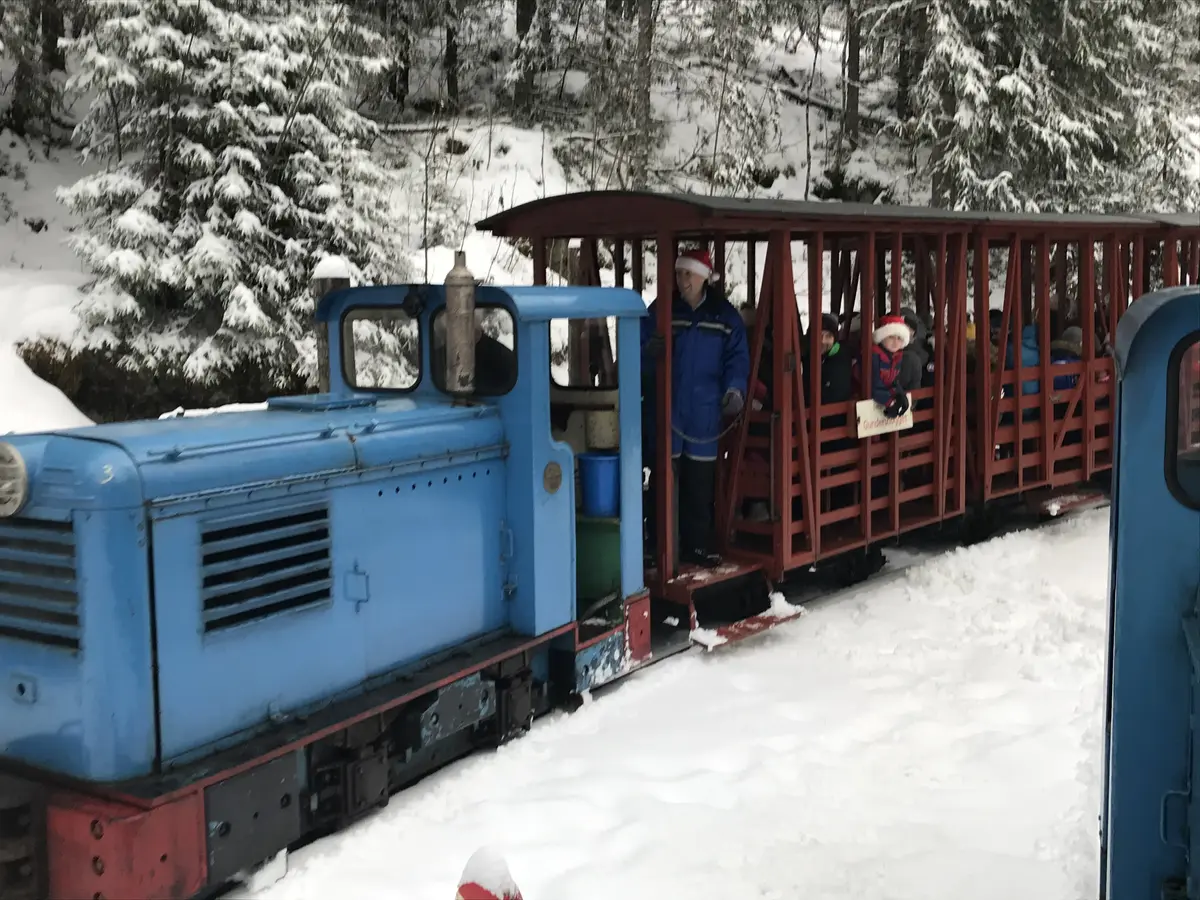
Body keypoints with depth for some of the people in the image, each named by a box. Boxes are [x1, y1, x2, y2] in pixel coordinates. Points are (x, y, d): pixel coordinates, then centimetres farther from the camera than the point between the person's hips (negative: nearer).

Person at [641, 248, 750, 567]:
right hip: (665, 409, 0)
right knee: (662, 478, 2)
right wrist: (649, 350, -20)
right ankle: (655, 544, 11)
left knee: (700, 482, 7)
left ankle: (697, 544, 18)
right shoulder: (661, 310, 3)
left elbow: (737, 357, 1)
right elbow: (640, 347, 2)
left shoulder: (724, 316, 3)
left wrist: (735, 388, -14)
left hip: (704, 412, 0)